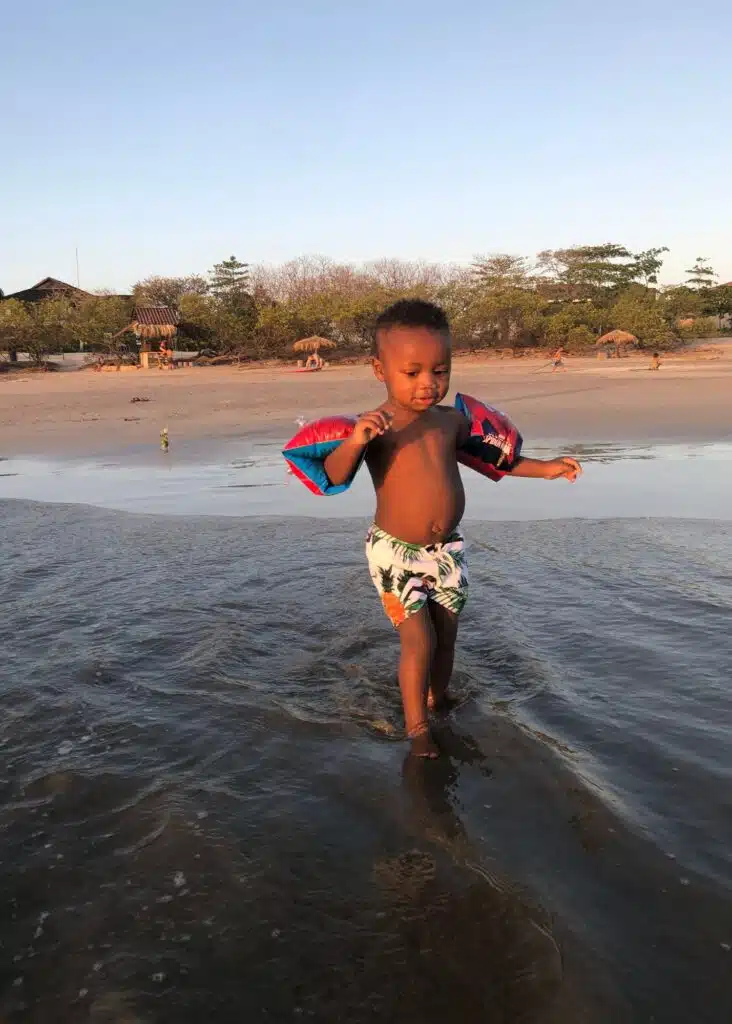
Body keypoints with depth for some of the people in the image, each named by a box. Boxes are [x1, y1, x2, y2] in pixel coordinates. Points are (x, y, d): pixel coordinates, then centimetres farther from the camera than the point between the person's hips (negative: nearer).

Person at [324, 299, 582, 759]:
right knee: (418, 638, -6)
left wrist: (543, 468, 16)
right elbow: (335, 476, -29)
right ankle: (417, 726, 15)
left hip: (448, 549, 5)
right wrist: (355, 442, -48)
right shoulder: (377, 428, -17)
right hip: (396, 552, -5)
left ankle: (439, 696, 43)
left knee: (446, 634, 16)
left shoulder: (451, 420, 0)